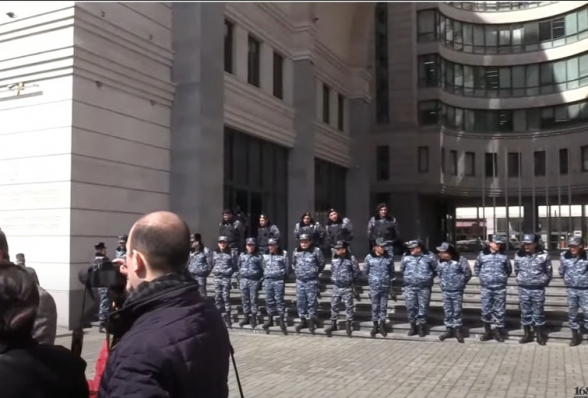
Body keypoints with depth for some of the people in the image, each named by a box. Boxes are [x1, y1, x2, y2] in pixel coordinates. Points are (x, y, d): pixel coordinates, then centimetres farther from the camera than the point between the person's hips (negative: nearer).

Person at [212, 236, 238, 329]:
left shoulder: (231, 252, 0)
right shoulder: (215, 253, 14)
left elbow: (235, 265, -3)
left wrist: (229, 272, -11)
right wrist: (214, 271, 7)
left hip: (226, 277, -5)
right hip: (217, 277, 5)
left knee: (226, 297, -8)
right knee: (218, 297, 7)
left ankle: (227, 318, -5)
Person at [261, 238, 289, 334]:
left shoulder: (283, 254, -2)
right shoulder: (265, 255, 11)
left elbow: (287, 267, 0)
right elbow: (263, 267, 15)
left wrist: (283, 276, 2)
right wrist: (265, 276, 9)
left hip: (279, 280, -4)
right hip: (268, 280, 4)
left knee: (279, 300, -4)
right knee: (269, 300, 9)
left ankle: (282, 320, 2)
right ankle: (270, 319, 20)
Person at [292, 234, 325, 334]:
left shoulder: (316, 251, -9)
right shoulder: (296, 252, 5)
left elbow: (322, 263, 2)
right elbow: (293, 263, 21)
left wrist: (315, 272, 7)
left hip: (312, 281, -4)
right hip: (299, 280, 4)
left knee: (311, 301, -1)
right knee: (300, 301, 7)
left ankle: (311, 321, 9)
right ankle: (303, 321, 18)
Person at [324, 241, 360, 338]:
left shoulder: (351, 259, -13)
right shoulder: (334, 258, 2)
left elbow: (356, 271, -5)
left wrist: (351, 280, -1)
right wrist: (333, 278, 11)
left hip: (347, 287, -4)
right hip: (336, 287, 4)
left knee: (349, 306, 5)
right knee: (334, 305, 8)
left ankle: (348, 325, 17)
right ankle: (333, 324, 19)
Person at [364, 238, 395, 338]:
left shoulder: (389, 258, -1)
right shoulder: (369, 257, -5)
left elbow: (392, 272, 6)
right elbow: (366, 271, 5)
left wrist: (391, 286, 7)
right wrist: (370, 281, 7)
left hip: (385, 286, 1)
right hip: (374, 286, -1)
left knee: (383, 307, 8)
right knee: (375, 307, 7)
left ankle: (382, 326, 22)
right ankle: (375, 326, 20)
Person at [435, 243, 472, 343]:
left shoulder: (460, 260, -13)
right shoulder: (440, 261, 2)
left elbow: (468, 273, -5)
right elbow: (439, 273, 18)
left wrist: (461, 283, 3)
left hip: (457, 291, -4)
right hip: (445, 291, 4)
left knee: (457, 311, 4)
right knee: (447, 311, 10)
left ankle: (457, 330, 14)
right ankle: (449, 329, 19)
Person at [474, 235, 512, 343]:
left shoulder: (504, 256, 5)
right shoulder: (482, 254, 3)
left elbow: (509, 269, 16)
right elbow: (476, 268, 15)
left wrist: (503, 278, 7)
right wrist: (482, 277, 7)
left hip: (500, 288, 0)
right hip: (486, 287, 0)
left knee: (499, 310, 4)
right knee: (486, 310, 4)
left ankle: (498, 331, 15)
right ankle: (487, 331, 17)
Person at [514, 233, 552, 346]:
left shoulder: (544, 255, -8)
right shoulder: (519, 255, -2)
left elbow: (549, 272, 4)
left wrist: (543, 282, 7)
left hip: (538, 289, -2)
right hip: (523, 289, 2)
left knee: (538, 312, 6)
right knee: (525, 312, 9)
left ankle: (540, 335, 18)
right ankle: (527, 334, 20)